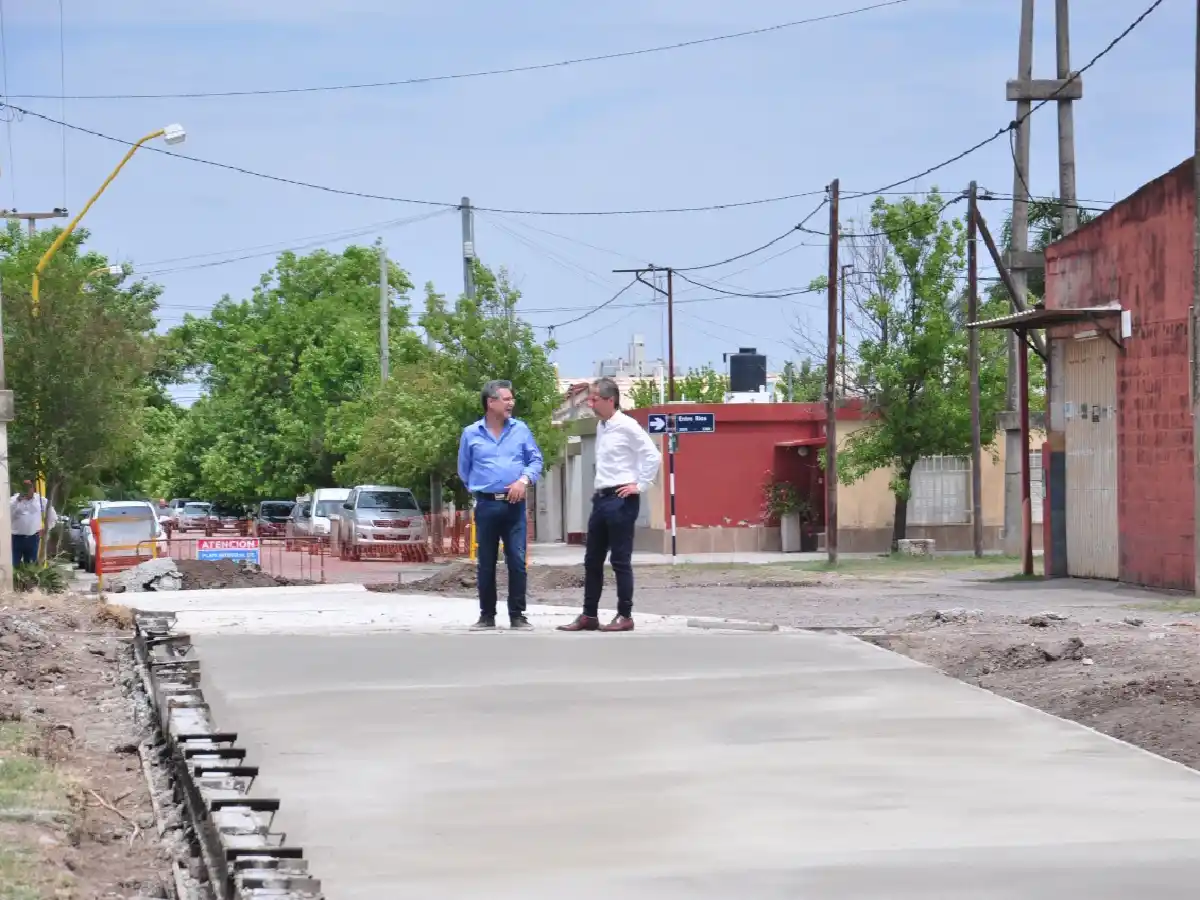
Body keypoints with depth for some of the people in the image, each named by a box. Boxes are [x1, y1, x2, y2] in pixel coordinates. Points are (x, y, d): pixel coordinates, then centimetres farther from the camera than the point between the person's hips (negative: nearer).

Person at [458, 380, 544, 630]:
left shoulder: (521, 429, 6)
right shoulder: (471, 434, 5)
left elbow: (536, 460, 6)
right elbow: (464, 470, 15)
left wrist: (524, 480, -10)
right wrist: (480, 490, 10)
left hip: (514, 505, 0)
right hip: (486, 505, 0)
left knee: (517, 561, -4)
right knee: (486, 563, 4)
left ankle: (517, 615, 1)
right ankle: (487, 615, 12)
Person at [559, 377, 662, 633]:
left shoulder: (626, 426, -11)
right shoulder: (601, 427, 13)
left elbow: (653, 456, -15)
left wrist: (640, 486, -12)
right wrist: (599, 491, 16)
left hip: (621, 500, -9)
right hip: (601, 498, 9)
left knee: (620, 561, -4)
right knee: (592, 561, 10)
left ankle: (625, 616, 2)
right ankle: (589, 616, 15)